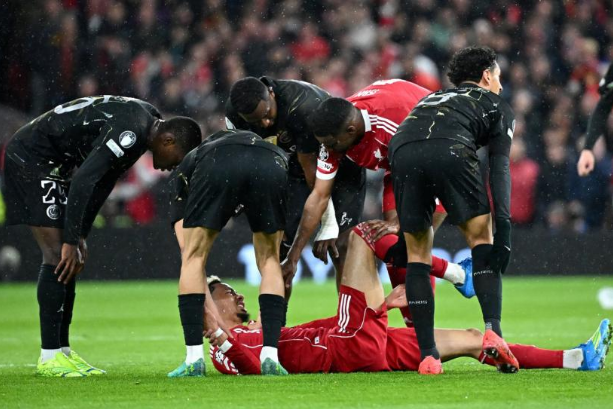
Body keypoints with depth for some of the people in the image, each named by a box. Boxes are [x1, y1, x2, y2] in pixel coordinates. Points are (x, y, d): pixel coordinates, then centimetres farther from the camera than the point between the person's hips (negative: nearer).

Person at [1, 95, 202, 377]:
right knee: (58, 255, -14)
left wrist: (80, 236, 10)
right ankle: (49, 357, -13)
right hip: (31, 156, -11)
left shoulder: (148, 120, 7)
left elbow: (103, 182, 13)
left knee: (70, 258, 8)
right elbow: (83, 181, -30)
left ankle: (62, 351, 11)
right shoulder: (131, 131, -25)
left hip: (52, 163, 11)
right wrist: (72, 241, -26)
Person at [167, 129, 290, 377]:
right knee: (269, 260, 23)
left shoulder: (186, 169, 41)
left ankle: (194, 358, 10)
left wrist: (210, 310, 31)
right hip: (271, 168, 2)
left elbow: (187, 252, 30)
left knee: (194, 257, 18)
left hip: (216, 167, -2)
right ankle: (270, 355, 11)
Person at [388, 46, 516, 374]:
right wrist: (503, 223, 3)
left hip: (402, 151, 4)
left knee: (417, 252, 14)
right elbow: (499, 167, 12)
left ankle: (428, 356, 8)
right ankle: (492, 330, -3)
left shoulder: (433, 99, 43)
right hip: (451, 151, -4)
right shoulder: (496, 106, 29)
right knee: (481, 238, 14)